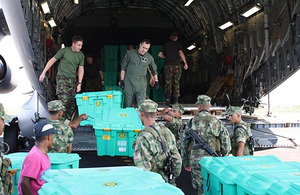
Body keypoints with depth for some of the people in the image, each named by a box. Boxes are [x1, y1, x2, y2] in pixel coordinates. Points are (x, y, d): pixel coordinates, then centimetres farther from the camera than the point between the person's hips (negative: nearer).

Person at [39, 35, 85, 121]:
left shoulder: (81, 55, 8)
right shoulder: (64, 51, -6)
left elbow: (81, 69, 12)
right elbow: (52, 60, 0)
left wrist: (79, 83, 5)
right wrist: (43, 73, -2)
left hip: (72, 79, 5)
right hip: (62, 78, -5)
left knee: (72, 103, 3)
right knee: (64, 101, -16)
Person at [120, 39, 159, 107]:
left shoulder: (149, 57, 4)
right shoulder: (131, 53, -1)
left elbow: (154, 69, 20)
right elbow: (123, 67, 5)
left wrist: (156, 81, 16)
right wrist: (122, 80, 1)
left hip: (141, 85, 1)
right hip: (129, 83, -1)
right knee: (127, 106, 3)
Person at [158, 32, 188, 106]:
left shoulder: (165, 45, 9)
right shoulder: (178, 45, 1)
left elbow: (159, 54, 7)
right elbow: (181, 53, -16)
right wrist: (185, 63, -18)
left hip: (168, 66, 1)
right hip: (177, 66, -1)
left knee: (168, 83, 3)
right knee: (176, 83, 8)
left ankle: (168, 94, -21)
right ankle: (175, 101, 9)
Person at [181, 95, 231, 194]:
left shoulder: (192, 122, 2)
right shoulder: (216, 122, -2)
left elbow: (184, 144, 7)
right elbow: (226, 143, 0)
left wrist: (186, 163, 17)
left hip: (196, 161, 1)